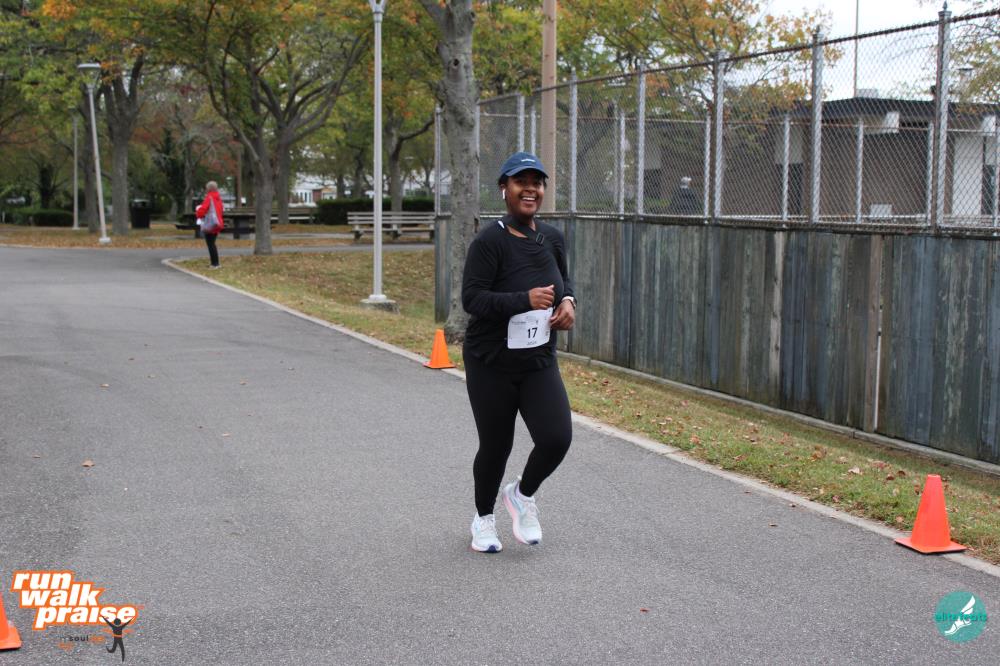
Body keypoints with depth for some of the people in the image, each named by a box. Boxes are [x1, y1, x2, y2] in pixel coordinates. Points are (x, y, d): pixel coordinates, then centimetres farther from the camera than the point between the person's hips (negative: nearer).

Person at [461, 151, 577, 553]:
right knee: (496, 446, 8)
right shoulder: (489, 242, -16)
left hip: (539, 363, 4)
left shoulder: (552, 239, 3)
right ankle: (483, 518, 36)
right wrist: (525, 300, -32)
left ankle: (523, 495, 20)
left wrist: (568, 301, -1)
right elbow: (472, 299, -21)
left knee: (557, 439, -12)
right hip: (491, 365, -4)